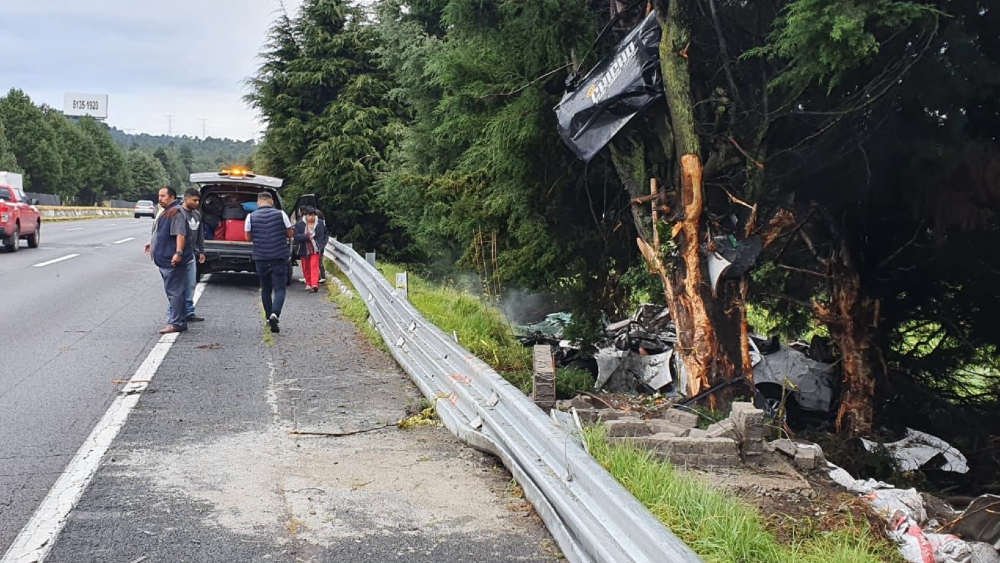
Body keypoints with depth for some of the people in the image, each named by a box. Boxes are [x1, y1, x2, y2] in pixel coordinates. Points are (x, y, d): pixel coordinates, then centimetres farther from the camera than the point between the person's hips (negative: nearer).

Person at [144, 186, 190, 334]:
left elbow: (180, 234, -24)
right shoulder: (166, 212, 20)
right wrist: (152, 243, 37)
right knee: (172, 290, 15)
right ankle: (178, 320, 22)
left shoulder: (176, 212, -14)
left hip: (172, 260, -11)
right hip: (165, 259, 11)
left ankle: (176, 323, -10)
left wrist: (178, 252, -32)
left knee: (174, 291, -10)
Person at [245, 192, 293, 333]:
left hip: (261, 258, 2)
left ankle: (269, 318, 21)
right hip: (279, 257, -2)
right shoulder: (281, 214, -3)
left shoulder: (251, 217, 0)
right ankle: (275, 314, -25)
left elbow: (248, 238, 7)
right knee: (279, 289, -2)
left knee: (265, 289, 16)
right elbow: (290, 234, 4)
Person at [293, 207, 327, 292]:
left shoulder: (320, 223, 2)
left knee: (314, 266, -13)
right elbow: (296, 236, -12)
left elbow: (325, 234, 16)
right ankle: (308, 284, 23)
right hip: (304, 250, 1)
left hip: (315, 249, -1)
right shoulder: (299, 224, -4)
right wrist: (307, 236, -25)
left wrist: (321, 244, 4)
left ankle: (315, 284, -22)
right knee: (306, 268, 9)